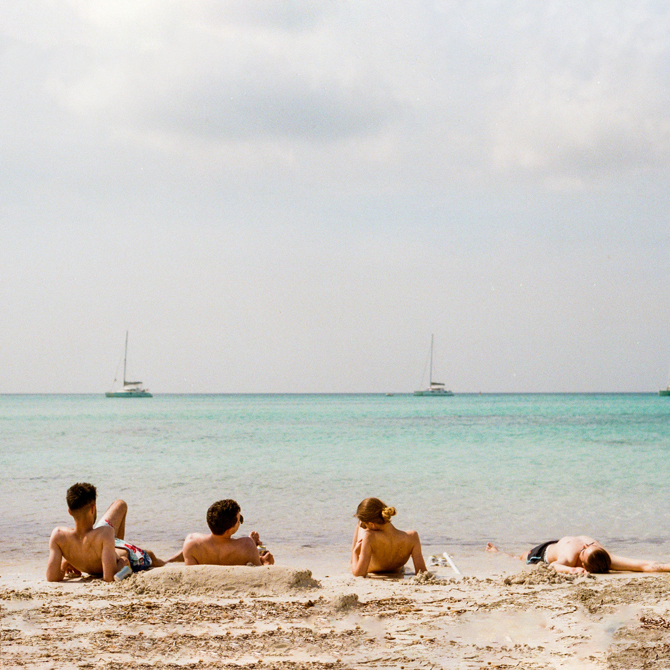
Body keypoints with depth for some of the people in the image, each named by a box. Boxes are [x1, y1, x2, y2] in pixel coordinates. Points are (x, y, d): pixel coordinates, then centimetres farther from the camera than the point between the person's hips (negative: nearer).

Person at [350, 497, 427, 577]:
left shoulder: (370, 536, -47)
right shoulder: (412, 536, -38)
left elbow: (358, 573, -46)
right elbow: (421, 572, -35)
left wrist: (355, 553, -27)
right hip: (396, 570, 3)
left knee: (359, 526, 26)